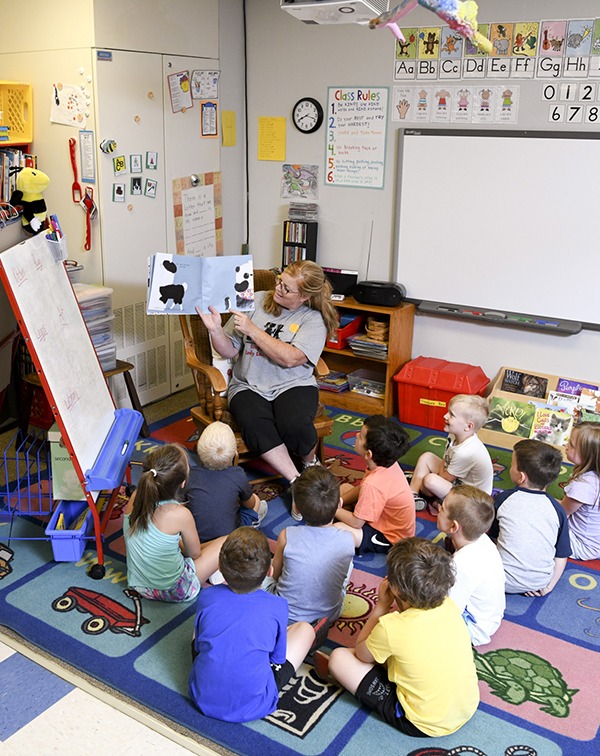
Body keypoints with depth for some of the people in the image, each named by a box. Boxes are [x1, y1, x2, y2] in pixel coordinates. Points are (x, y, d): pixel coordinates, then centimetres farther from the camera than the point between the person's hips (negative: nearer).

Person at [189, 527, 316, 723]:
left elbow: (198, 647, 3)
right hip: (253, 707, -2)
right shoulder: (277, 607, -17)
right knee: (304, 629, 11)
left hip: (203, 699, 2)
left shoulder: (206, 597, -13)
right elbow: (278, 658, -2)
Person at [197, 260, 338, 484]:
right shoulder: (256, 301, 7)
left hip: (292, 385, -1)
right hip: (248, 386, 1)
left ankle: (311, 463, 3)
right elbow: (230, 351, 8)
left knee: (295, 426, -33)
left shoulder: (313, 319, -1)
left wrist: (252, 329, -15)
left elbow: (290, 358, -17)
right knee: (255, 425, -33)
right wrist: (215, 330, -13)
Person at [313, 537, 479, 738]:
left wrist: (382, 605, 0)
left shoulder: (391, 627, -27)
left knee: (339, 657, -1)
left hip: (424, 726, -6)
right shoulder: (449, 606, -11)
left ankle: (336, 669, 31)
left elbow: (361, 652, -2)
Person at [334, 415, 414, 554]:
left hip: (390, 539, -9)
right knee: (344, 488, 20)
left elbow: (356, 522, -25)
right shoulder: (388, 463, -12)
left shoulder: (373, 484, -37)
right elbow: (360, 489, 5)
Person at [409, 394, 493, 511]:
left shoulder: (465, 453, -33)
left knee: (430, 480, -29)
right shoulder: (455, 436, -9)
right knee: (426, 457, 5)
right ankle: (412, 494, 2)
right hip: (456, 479, 9)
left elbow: (445, 479, -20)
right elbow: (445, 463, 6)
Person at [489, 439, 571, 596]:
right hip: (540, 583, 2)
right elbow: (561, 557, -3)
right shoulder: (557, 509, -8)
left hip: (505, 582, -1)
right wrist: (549, 586, 8)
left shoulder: (503, 499, -11)